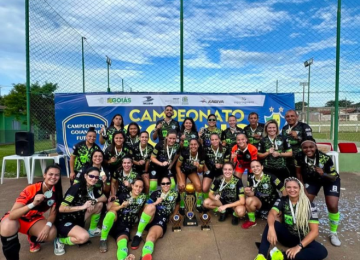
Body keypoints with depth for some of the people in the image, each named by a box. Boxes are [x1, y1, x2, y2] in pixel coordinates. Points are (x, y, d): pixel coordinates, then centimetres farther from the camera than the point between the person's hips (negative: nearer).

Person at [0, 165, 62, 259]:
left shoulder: (56, 192, -15)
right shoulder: (31, 189, -29)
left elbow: (53, 214, -9)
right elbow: (12, 215, -34)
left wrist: (48, 225, -30)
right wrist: (33, 204, -49)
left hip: (34, 219, 3)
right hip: (17, 218, -3)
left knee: (51, 234, -26)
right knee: (8, 227, -38)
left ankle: (33, 239, 10)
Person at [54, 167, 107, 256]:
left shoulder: (93, 188, -2)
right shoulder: (76, 188, -25)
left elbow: (104, 198, 4)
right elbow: (61, 208, -27)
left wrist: (94, 201, -15)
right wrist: (82, 206, -29)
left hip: (78, 218, 8)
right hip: (64, 221, -7)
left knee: (99, 204, -5)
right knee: (84, 237, -30)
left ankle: (92, 229, 12)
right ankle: (60, 241, -4)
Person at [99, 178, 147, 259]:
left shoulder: (143, 197, 9)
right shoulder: (123, 196, 2)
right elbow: (111, 209, -5)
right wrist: (121, 206, -22)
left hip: (126, 227, 1)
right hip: (115, 223, 0)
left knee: (123, 243, -31)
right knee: (111, 213, -34)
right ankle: (103, 240, -16)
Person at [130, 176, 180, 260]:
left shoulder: (175, 194, 13)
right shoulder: (155, 193, 12)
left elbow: (177, 206, 31)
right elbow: (147, 207, 8)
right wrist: (156, 203, -8)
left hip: (162, 221, -1)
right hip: (149, 219, 2)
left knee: (151, 236, -35)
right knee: (150, 207, -33)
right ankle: (138, 235, -23)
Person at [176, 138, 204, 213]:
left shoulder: (201, 156, -21)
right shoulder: (184, 153, -30)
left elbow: (200, 171, -8)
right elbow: (177, 166, -17)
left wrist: (198, 166, -32)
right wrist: (181, 180, -21)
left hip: (192, 172, 2)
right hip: (182, 171, -2)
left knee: (199, 186, -21)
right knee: (182, 186, -26)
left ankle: (198, 205, 3)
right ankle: (182, 206, -2)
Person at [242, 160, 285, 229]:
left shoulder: (270, 177, -21)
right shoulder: (250, 178, -11)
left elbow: (284, 189, -15)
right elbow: (252, 194, -8)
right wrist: (248, 192, -31)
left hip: (273, 203, -1)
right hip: (260, 202, 1)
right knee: (249, 200, -30)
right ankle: (252, 221, -3)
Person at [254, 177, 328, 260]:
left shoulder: (309, 206, -12)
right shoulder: (282, 200, -6)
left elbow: (314, 231, -17)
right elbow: (272, 214, -22)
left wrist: (299, 246, -29)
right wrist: (271, 228, -45)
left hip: (302, 240, 0)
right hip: (286, 235, 1)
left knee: (322, 251, -31)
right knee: (272, 222, -28)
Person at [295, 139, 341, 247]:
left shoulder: (325, 158, -35)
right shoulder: (299, 156, -28)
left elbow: (333, 177, -24)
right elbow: (299, 173, -11)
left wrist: (323, 174, -44)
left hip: (330, 180, -2)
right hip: (312, 180, 2)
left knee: (333, 206, -13)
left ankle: (333, 233, 12)